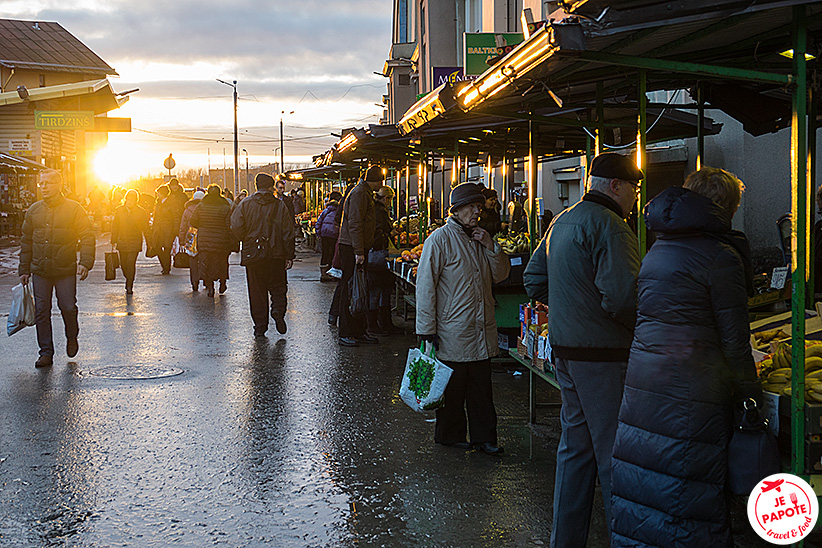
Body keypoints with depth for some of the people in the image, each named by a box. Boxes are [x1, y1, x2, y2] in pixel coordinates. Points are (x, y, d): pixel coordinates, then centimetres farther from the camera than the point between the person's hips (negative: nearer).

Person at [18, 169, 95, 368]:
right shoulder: (34, 210, 8)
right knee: (41, 312, 3)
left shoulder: (74, 209, -2)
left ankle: (72, 338, 25)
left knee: (68, 307, -4)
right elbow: (26, 241, 14)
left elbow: (87, 237, -5)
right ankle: (46, 352, 13)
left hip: (66, 271, -3)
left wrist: (85, 262, -18)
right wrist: (24, 269, 12)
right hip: (40, 271, 3)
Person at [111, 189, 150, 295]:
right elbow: (115, 227, 10)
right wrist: (113, 242, 7)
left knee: (131, 263, -12)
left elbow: (145, 229, 3)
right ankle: (128, 279, 34)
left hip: (135, 243, -3)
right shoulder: (119, 211, 3)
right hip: (122, 242, 3)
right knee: (123, 264, 8)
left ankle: (129, 286, -4)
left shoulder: (141, 212, -4)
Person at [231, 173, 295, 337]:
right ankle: (278, 311, -15)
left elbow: (236, 227, -9)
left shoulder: (245, 204, 0)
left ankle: (260, 326, 7)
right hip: (276, 255, 0)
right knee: (278, 287, 12)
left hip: (252, 254, 0)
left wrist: (245, 241, 10)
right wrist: (289, 256, 4)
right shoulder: (280, 205, 1)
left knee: (256, 291, 7)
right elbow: (288, 232, -1)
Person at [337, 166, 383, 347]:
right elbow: (354, 225, -20)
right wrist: (359, 252, -23)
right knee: (349, 290, -6)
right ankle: (345, 334, -2)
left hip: (359, 249, 10)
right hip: (352, 249, -10)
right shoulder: (359, 193, -14)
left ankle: (359, 331, 19)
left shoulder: (366, 193, 18)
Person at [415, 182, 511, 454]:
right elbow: (425, 286, -11)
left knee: (482, 387, 10)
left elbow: (501, 274, 14)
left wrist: (491, 246, -3)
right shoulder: (440, 239, -9)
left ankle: (484, 436, 19)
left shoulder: (480, 238, 12)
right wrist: (427, 330, -13)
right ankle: (451, 435, 21)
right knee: (452, 388, 6)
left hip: (482, 331, 6)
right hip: (452, 334, -6)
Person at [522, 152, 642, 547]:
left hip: (565, 349, 9)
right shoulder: (609, 226, -16)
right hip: (602, 354, -9)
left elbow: (534, 280, 21)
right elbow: (622, 296, -25)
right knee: (615, 453, -3)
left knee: (576, 447, 17)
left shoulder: (562, 222, 15)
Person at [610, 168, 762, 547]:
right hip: (690, 393, -7)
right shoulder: (720, 256, -9)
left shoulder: (657, 250, 14)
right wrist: (748, 391, 3)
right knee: (687, 500, 0)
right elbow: (734, 338, -9)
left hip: (641, 383, 7)